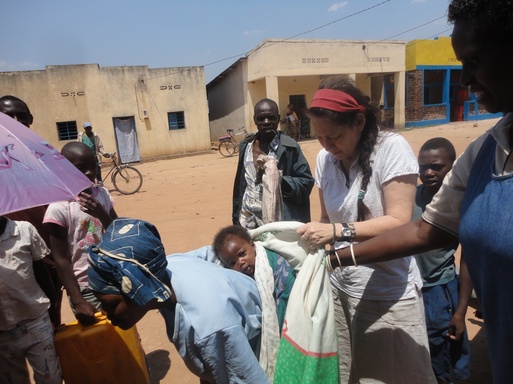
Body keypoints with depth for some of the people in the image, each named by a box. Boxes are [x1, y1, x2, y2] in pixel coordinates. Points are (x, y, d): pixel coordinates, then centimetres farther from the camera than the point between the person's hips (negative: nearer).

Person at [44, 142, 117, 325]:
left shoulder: (102, 194, 1)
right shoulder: (58, 208, -13)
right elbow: (60, 259, -11)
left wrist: (102, 215, -18)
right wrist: (77, 301, -14)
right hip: (85, 287, -4)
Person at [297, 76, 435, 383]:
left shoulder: (392, 148, -13)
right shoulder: (325, 159, 3)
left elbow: (400, 222, -19)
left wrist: (338, 231, -28)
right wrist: (316, 235, -9)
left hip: (387, 292, -4)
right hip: (340, 286, 5)